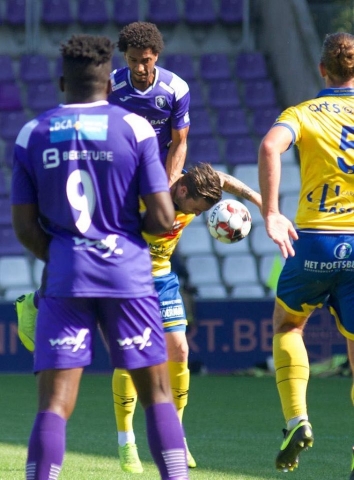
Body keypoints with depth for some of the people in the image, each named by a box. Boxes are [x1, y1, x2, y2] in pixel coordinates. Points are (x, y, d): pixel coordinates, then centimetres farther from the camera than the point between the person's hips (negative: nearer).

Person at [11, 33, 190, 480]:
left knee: (54, 403, -2)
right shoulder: (134, 128, -1)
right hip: (128, 274, -1)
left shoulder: (32, 134, 4)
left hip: (63, 276, 1)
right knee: (157, 393, 10)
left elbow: (25, 227, 4)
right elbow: (162, 217, -5)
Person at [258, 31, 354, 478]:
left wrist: (271, 214, -18)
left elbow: (270, 146, -19)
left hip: (314, 240, -1)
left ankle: (297, 420, 7)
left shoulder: (303, 113, 3)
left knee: (287, 324, 24)